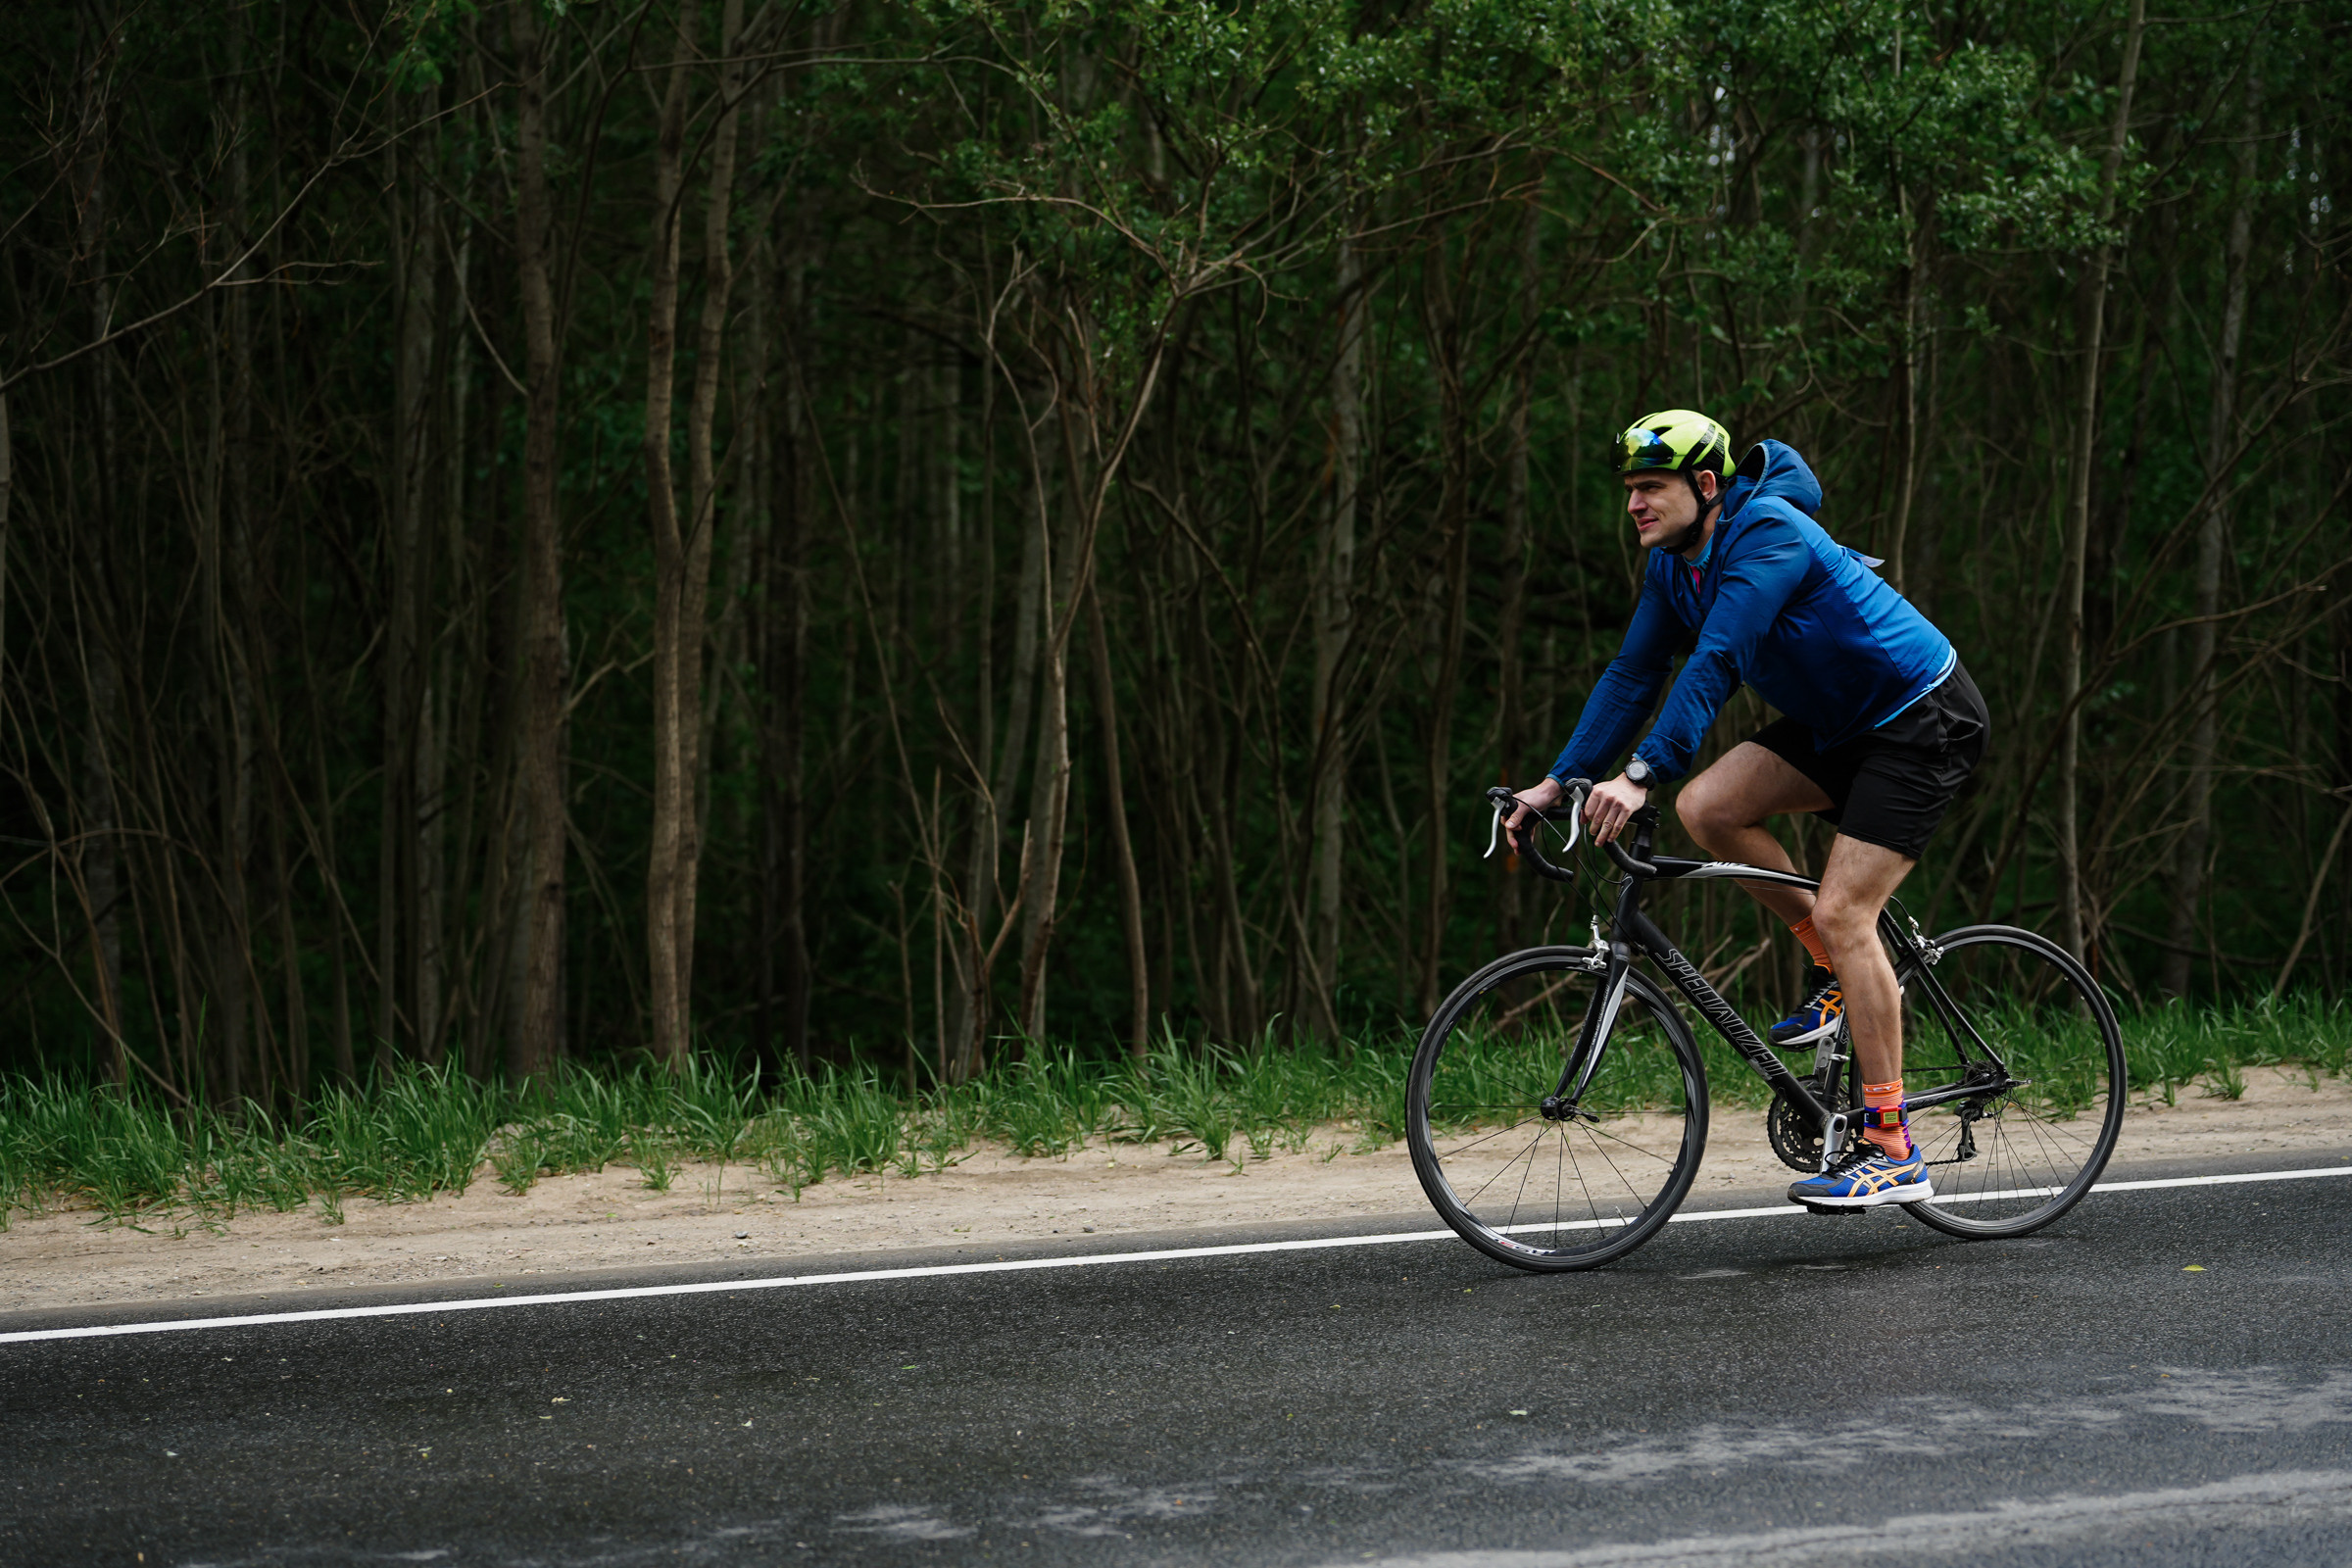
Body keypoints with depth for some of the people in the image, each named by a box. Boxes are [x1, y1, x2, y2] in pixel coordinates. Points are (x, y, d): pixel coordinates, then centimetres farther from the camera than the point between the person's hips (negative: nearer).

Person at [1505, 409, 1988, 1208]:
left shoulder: (1768, 533, -25)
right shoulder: (1674, 563, 2)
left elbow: (1714, 663, -35)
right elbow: (1632, 675, 5)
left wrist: (1641, 776, -41)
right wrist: (1558, 781, -2)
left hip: (1923, 721, -8)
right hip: (1838, 722, 9)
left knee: (1840, 909, -18)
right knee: (1706, 808, -11)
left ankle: (1892, 1152, -13)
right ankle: (1838, 972, 7)